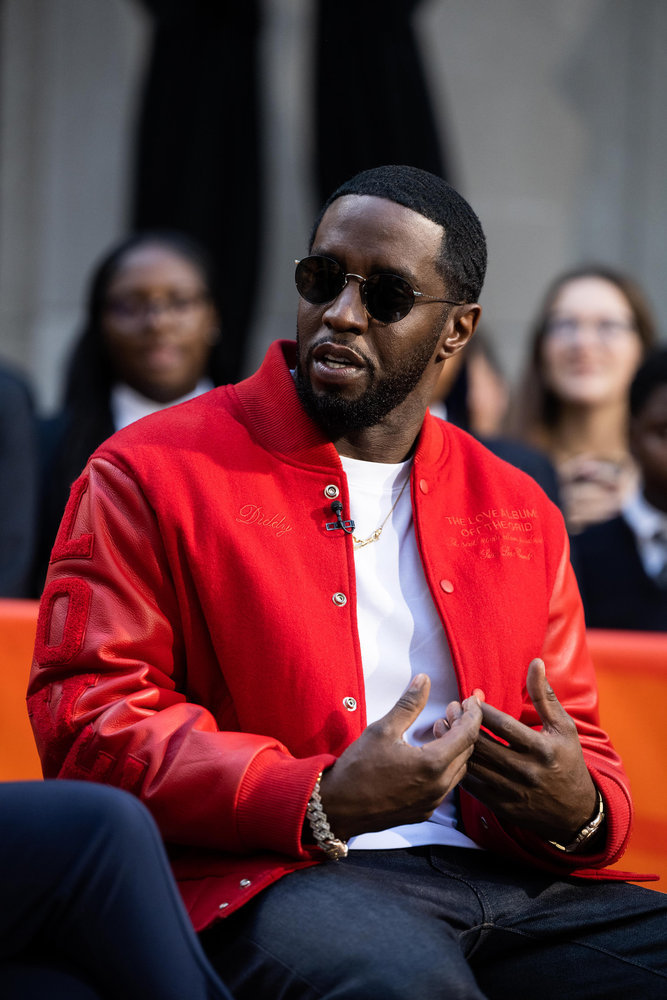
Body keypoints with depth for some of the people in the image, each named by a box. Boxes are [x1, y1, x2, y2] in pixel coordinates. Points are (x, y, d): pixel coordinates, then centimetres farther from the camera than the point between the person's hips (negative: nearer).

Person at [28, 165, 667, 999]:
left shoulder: (520, 514, 23)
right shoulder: (154, 472, 7)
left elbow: (586, 760, 24)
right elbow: (87, 715, -4)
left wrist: (579, 810, -4)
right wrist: (320, 804, -18)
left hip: (512, 886, 5)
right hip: (271, 881, -5)